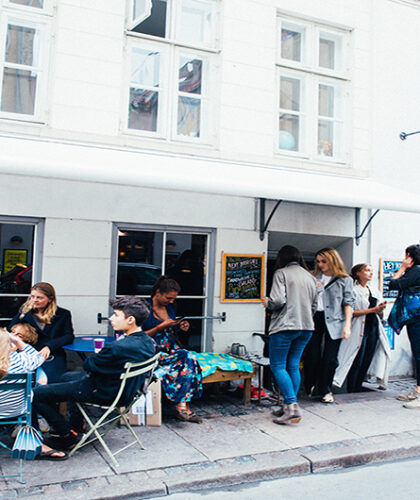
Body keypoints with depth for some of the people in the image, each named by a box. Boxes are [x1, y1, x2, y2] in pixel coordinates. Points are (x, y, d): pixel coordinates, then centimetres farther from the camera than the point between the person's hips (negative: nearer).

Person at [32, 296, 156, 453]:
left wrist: (97, 355, 2)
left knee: (37, 394, -3)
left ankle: (69, 436, 9)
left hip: (105, 394, -9)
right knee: (68, 376, 33)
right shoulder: (148, 342, -7)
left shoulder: (118, 348, -34)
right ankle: (76, 427, 35)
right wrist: (102, 355, -3)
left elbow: (88, 365, -18)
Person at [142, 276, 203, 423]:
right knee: (187, 358, -28)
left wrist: (180, 327, 3)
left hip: (171, 350, 6)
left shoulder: (169, 307, 13)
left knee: (189, 357, -26)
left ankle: (182, 405, -25)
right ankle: (182, 406, -24)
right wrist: (161, 327, -16)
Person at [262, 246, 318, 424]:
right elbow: (314, 306, 16)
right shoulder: (310, 277, 14)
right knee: (293, 366, 12)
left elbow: (278, 301, -16)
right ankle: (289, 406, 14)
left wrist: (267, 303, 3)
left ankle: (292, 407, -9)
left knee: (278, 366, -1)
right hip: (306, 327, 7)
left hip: (285, 326, -7)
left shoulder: (281, 273, -5)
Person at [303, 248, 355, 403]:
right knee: (311, 355, 2)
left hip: (333, 321, -2)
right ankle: (310, 387, 21)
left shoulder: (345, 280, 6)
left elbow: (348, 303, 0)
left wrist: (347, 325, -9)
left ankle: (325, 390, 15)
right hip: (314, 319, 2)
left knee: (330, 358, 0)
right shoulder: (313, 277, 12)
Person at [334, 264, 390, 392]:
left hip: (373, 329, 7)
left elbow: (379, 315, 19)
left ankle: (358, 390, 15)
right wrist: (372, 310, -15)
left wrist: (381, 309, -4)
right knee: (357, 363, -5)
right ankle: (351, 392, 4)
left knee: (366, 362, 7)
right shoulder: (353, 290, -5)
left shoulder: (375, 292, 17)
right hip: (359, 331, -7)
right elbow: (351, 312, -13)